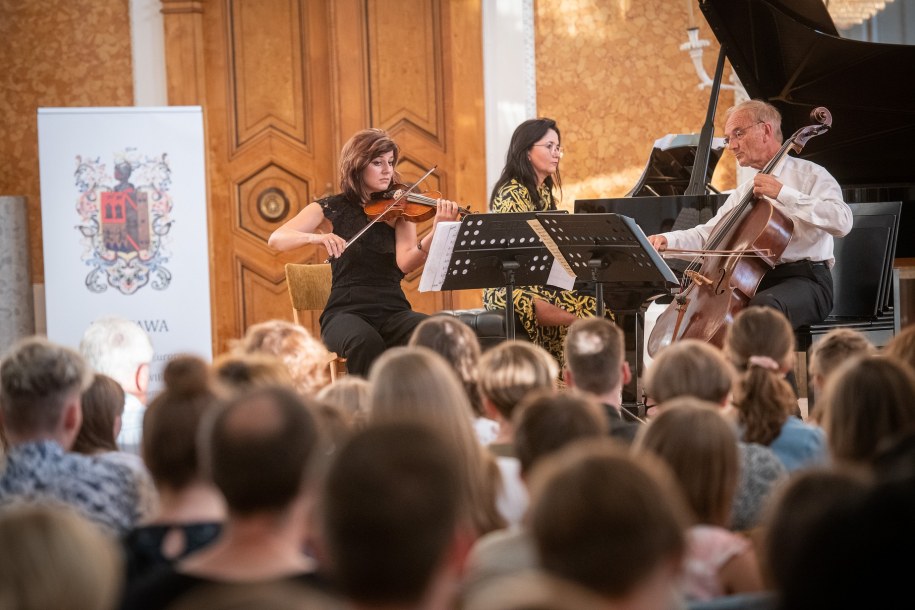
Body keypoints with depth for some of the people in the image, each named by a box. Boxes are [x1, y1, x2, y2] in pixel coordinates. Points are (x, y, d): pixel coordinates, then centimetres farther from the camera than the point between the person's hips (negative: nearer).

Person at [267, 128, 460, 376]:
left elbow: (405, 263, -10)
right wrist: (316, 237, -28)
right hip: (346, 312, -2)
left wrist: (436, 232, -29)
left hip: (393, 311, 2)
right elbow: (276, 239, -8)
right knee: (366, 342, -38)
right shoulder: (332, 209, 4)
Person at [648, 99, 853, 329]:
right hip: (753, 282, 7)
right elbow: (706, 236, 19)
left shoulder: (810, 174, 0)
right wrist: (666, 240, -1)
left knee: (763, 305, -38)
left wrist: (783, 194, -22)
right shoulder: (743, 192, 22)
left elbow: (842, 221, -18)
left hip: (805, 280, -7)